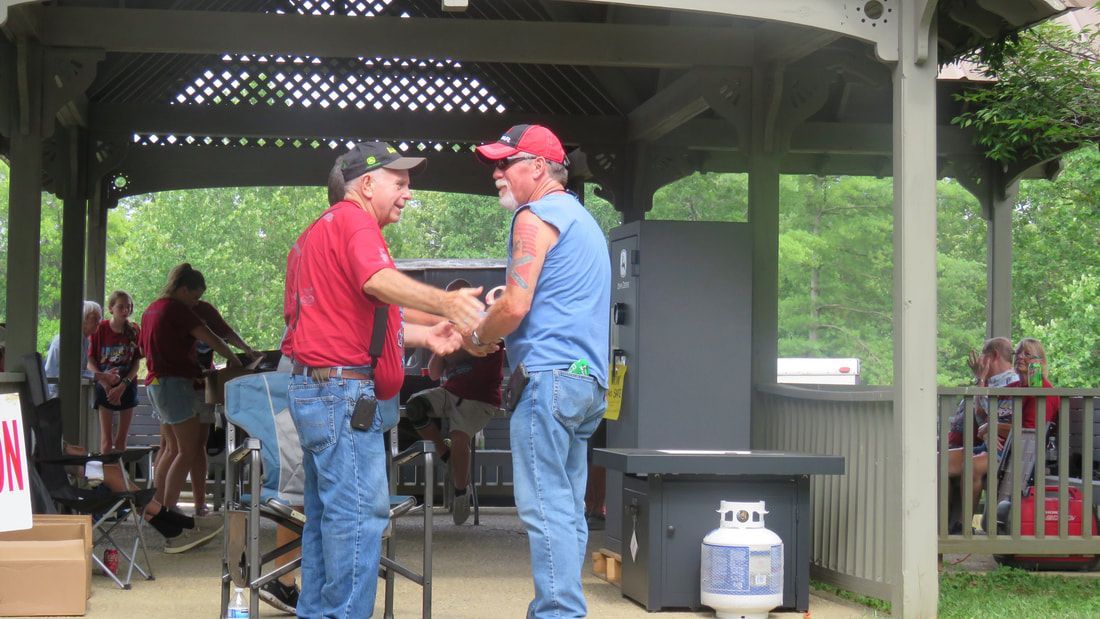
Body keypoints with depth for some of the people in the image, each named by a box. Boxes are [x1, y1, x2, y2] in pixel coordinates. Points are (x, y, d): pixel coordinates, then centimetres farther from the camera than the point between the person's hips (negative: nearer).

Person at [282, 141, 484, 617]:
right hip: (344, 388, -11)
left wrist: (421, 335, 13)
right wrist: (444, 302, -43)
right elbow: (378, 280, -30)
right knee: (360, 515, -10)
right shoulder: (353, 220, -9)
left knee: (325, 515, 14)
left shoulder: (319, 230, 23)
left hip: (314, 388, 11)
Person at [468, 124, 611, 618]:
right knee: (567, 509, 9)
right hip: (589, 379, 10)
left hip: (549, 373, -10)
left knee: (545, 509, -10)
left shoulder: (536, 216, -6)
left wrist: (478, 338, 4)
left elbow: (516, 306, -13)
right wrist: (493, 323, 24)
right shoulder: (582, 218, 25)